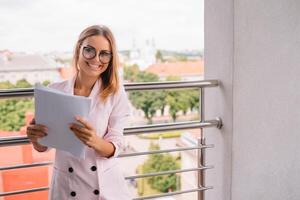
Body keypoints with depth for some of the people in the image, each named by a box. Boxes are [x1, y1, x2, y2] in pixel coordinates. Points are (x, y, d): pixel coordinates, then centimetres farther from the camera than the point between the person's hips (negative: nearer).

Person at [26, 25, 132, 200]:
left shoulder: (116, 94, -9)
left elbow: (115, 148, -12)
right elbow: (43, 146, 0)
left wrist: (95, 142, -31)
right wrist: (34, 137, -20)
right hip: (66, 185, 1)